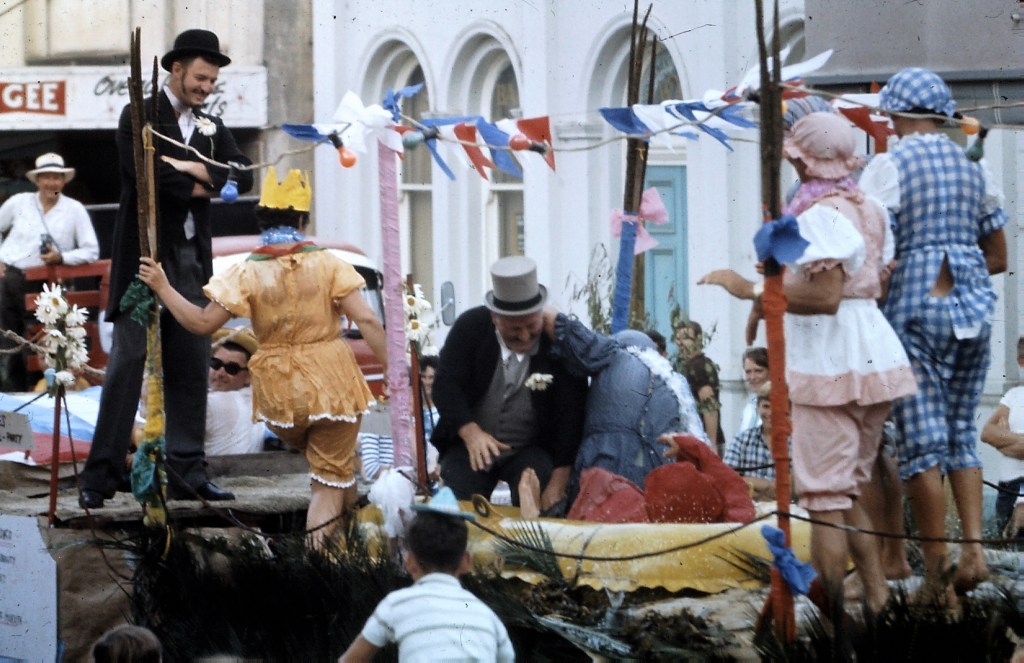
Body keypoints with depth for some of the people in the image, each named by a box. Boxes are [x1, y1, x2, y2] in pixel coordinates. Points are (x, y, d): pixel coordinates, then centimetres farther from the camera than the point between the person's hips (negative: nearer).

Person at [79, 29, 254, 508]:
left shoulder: (212, 127, 16)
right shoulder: (139, 117, -1)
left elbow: (244, 177, 3)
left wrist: (197, 170, -12)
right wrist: (201, 186, -7)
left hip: (191, 261, 6)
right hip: (144, 257, -6)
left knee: (192, 367, 4)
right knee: (128, 361, -9)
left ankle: (186, 473, 8)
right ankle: (101, 473, -7)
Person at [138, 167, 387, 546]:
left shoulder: (247, 274, -7)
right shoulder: (327, 264, -6)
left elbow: (202, 323, -7)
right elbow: (367, 322, -10)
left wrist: (162, 288, 4)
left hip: (281, 393, 1)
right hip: (332, 384, -1)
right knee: (331, 481, 7)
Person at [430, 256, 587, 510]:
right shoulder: (470, 327, -9)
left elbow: (571, 414, -15)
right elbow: (445, 385, -13)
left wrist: (559, 482, -22)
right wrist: (470, 431, -33)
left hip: (533, 448, -1)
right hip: (470, 445, 1)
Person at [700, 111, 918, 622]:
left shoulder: (820, 214, -15)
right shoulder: (868, 210, 12)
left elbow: (825, 297, -24)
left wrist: (750, 290, -20)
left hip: (828, 364, -9)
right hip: (875, 352, 9)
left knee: (824, 499, -6)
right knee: (848, 493, 17)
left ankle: (831, 619, -7)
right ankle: (879, 603, 14)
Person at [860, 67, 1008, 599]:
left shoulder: (890, 167, -6)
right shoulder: (973, 170, 10)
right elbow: (997, 258, 16)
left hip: (916, 312, -5)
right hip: (974, 309, 5)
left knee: (922, 442, -2)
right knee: (961, 434, 15)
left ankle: (937, 574, -3)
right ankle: (974, 549, 0)